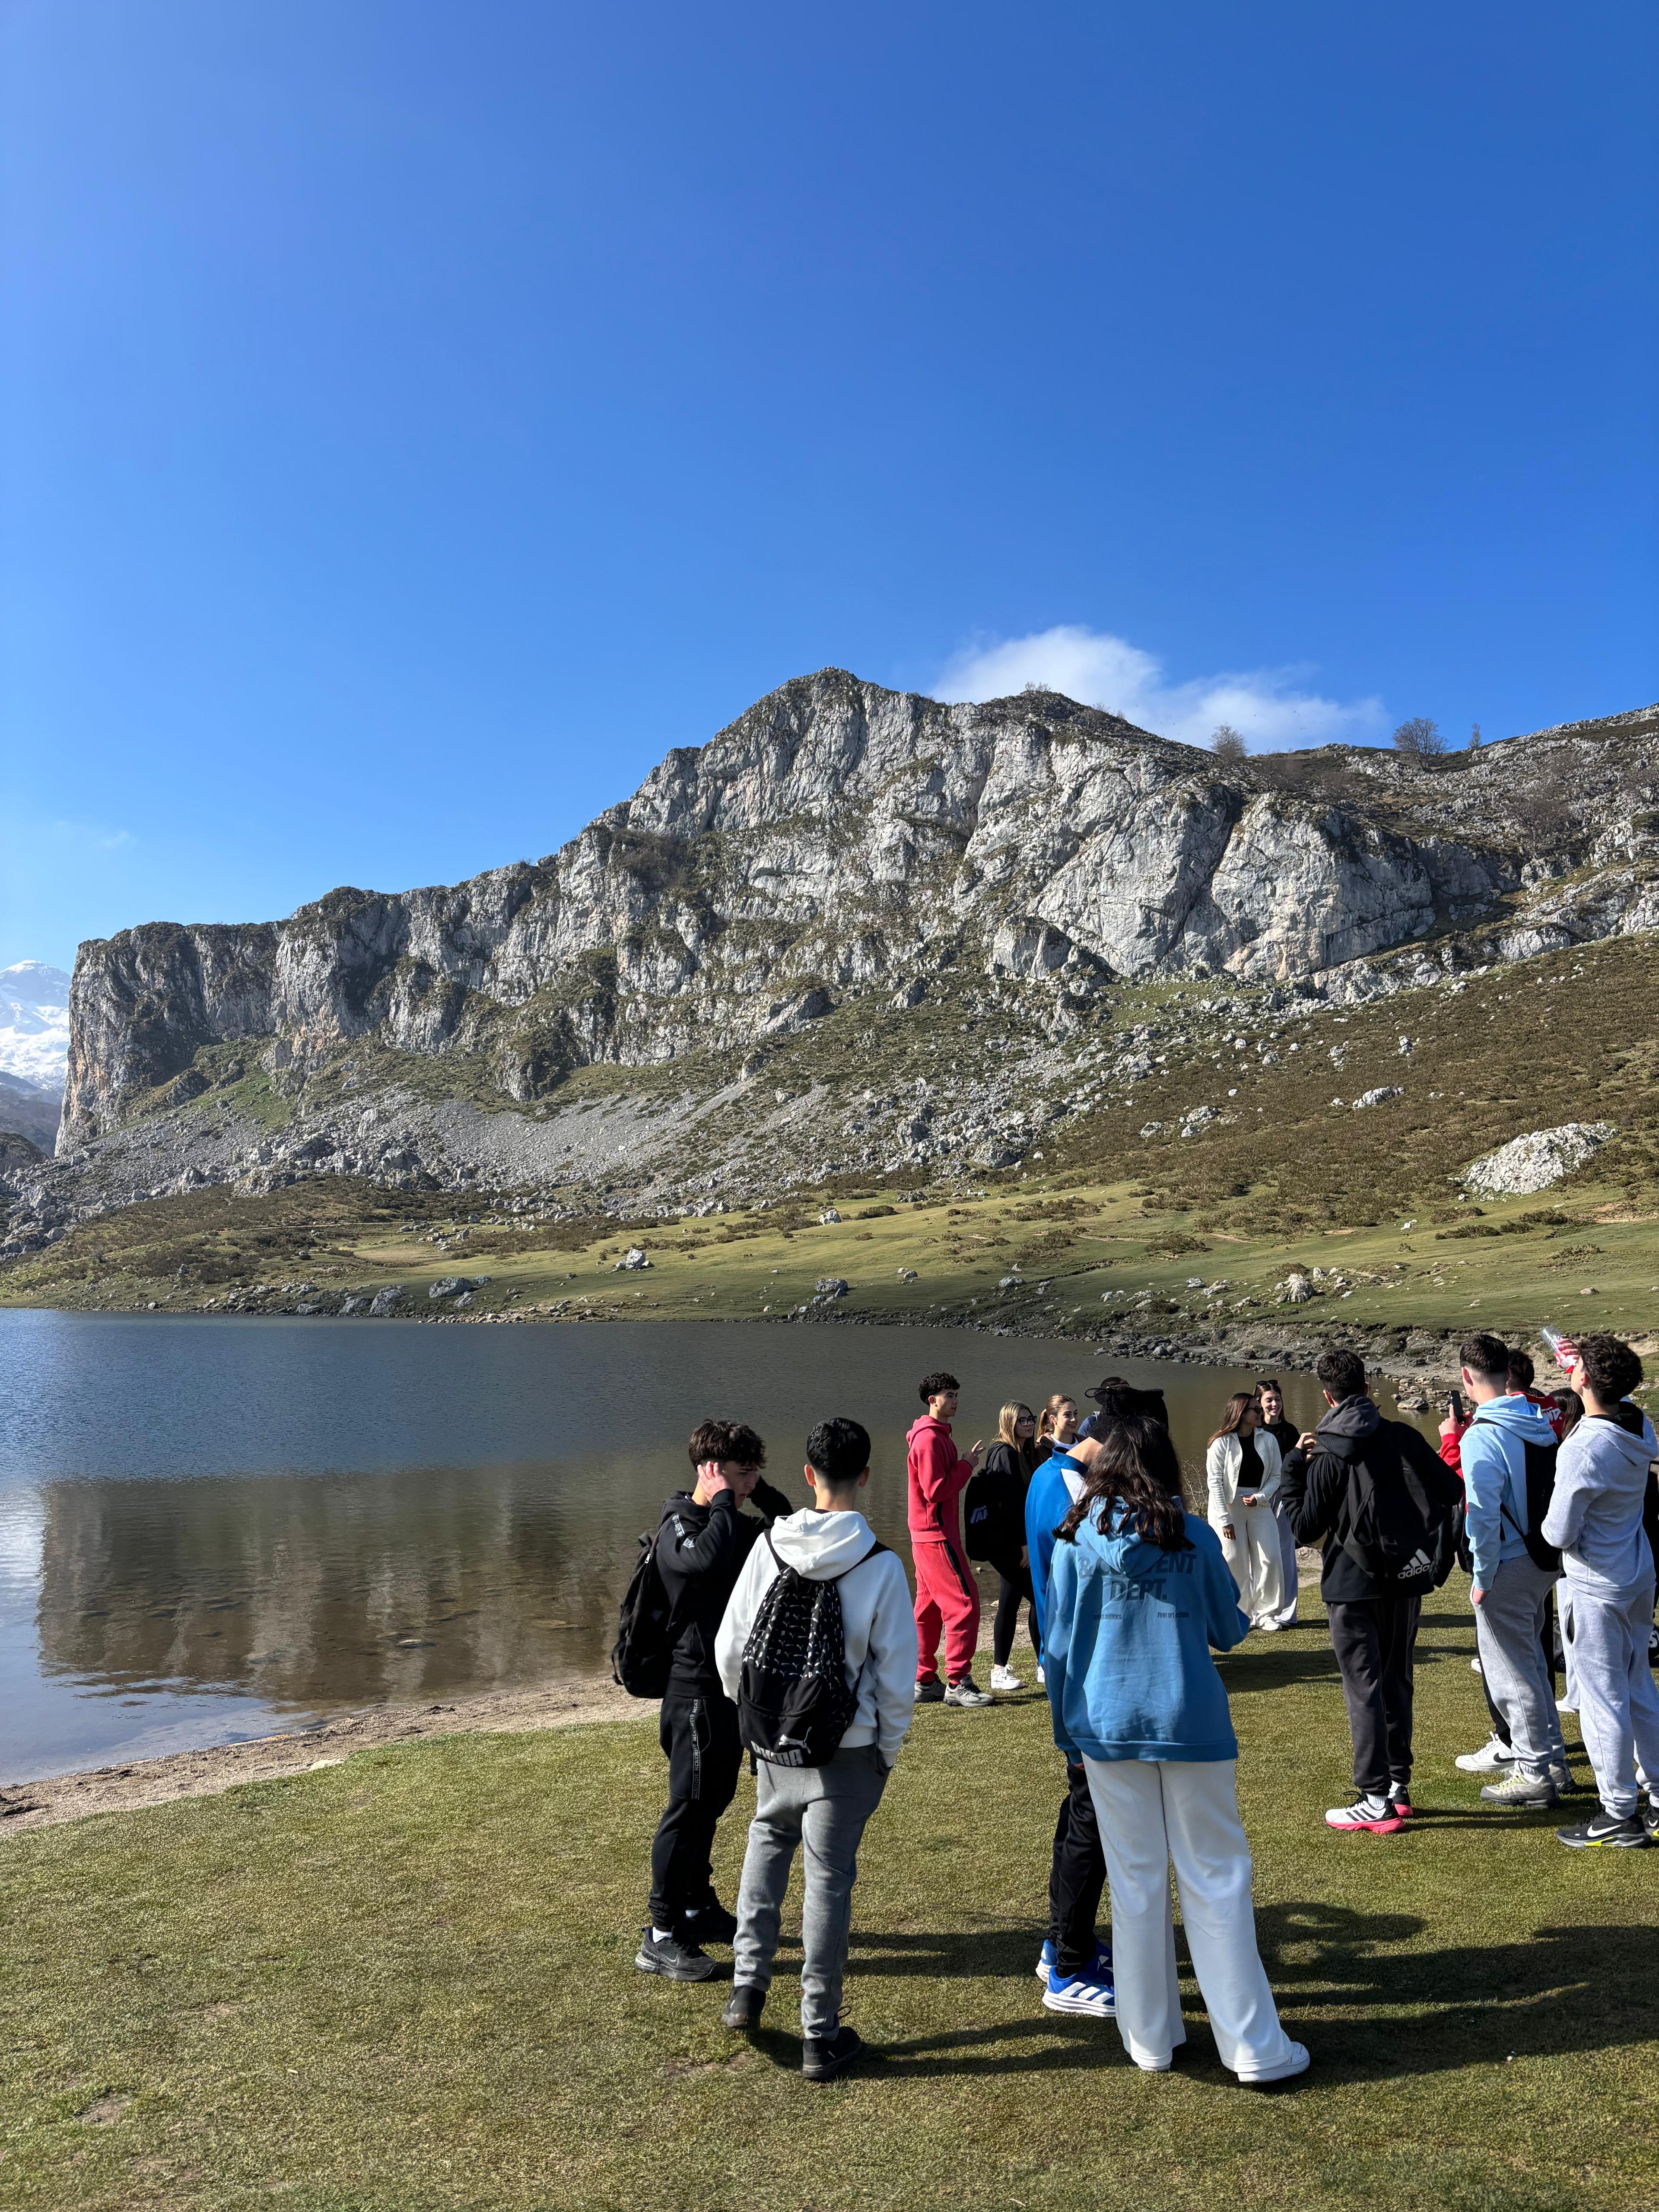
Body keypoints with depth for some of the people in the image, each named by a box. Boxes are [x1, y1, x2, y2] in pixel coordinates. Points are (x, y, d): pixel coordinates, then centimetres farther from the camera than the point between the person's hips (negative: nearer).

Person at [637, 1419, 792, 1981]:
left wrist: (764, 1493, -3)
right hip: (696, 1686, -8)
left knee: (712, 1800, 18)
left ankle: (698, 1907, 32)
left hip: (733, 1682, 9)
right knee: (690, 1806, -3)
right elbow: (709, 1560, -38)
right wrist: (725, 1500, -24)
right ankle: (662, 1936, 6)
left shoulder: (735, 1524, 10)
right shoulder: (678, 1527, -17)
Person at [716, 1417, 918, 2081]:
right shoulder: (880, 1566, -17)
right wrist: (888, 1751, 6)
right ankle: (820, 2036, 20)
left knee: (768, 1839, 27)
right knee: (829, 1879, 9)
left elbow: (729, 1651, -1)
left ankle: (747, 1985, 29)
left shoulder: (769, 1546, -9)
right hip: (848, 1750, -3)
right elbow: (898, 1677, -10)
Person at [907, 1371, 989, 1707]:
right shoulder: (929, 1438, -15)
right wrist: (966, 1466, -14)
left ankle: (924, 1682, 17)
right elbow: (935, 1490, -21)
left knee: (929, 1608, 12)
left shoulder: (936, 1435, 17)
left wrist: (965, 1465, 4)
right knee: (963, 1603, -8)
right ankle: (957, 1683, -5)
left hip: (928, 1537, 10)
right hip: (937, 1537, -10)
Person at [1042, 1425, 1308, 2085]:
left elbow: (1059, 1647, 0)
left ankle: (1150, 2039, 22)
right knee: (1216, 1878, 8)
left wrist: (1069, 1733, 10)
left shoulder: (1076, 1542, -3)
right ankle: (1254, 2047, 13)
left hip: (1109, 1726, 1)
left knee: (1136, 1881, 11)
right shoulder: (1194, 1536, -3)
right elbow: (1229, 1631, 8)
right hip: (1191, 1723, 0)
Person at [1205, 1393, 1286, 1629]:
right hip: (1228, 1506, -3)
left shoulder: (1268, 1440, 2)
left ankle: (1266, 1613, 11)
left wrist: (1260, 1497, -12)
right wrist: (1224, 1519, -13)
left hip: (1259, 1505, 3)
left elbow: (1275, 1476, 6)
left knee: (1270, 1559, -2)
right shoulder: (1222, 1443, -9)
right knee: (1234, 1562, 0)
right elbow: (1215, 1481, -9)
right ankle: (1241, 1615, 13)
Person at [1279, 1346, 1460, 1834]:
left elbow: (1304, 1529, -10)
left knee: (1364, 1688, 1)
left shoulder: (1326, 1458, -14)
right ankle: (1399, 1785, 24)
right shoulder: (1404, 1438, -2)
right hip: (1407, 1579, 5)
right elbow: (1449, 1493, 4)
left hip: (1354, 1586, -5)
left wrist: (1293, 1465, -5)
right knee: (1397, 1681, 17)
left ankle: (1378, 1801, 2)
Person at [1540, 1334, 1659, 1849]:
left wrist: (1547, 1525, 0)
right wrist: (1583, 1363, 19)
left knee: (1602, 1696, 2)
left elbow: (1559, 1534, -22)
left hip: (1597, 1588, -8)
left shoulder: (1584, 1450, -27)